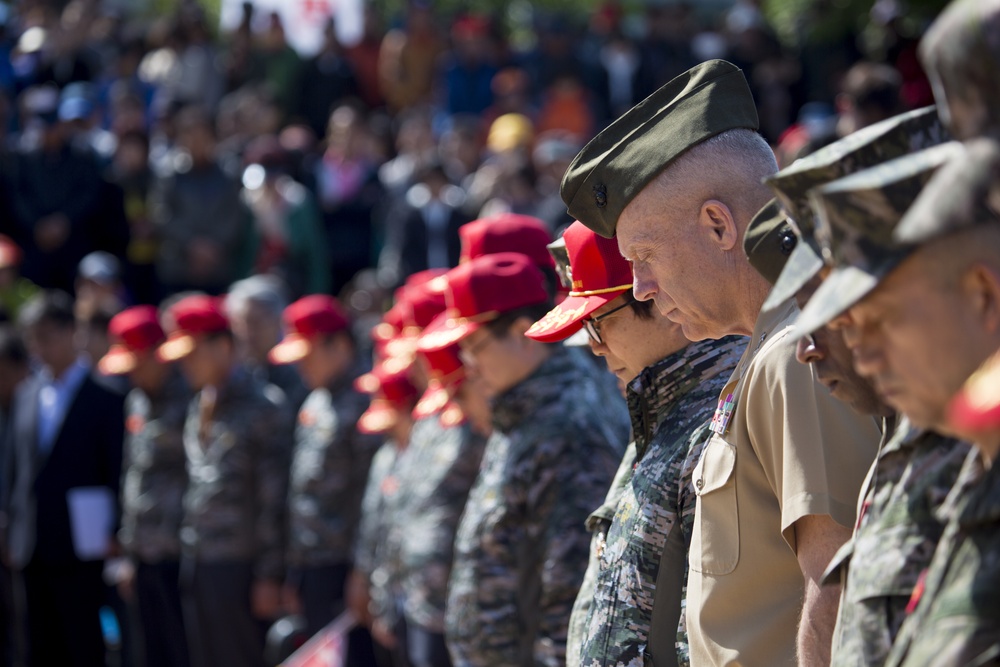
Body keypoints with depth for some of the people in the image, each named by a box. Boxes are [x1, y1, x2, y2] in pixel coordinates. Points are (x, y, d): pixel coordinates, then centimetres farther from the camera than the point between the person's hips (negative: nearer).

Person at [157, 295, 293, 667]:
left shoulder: (263, 406, -9)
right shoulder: (199, 406, 15)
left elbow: (273, 499, -11)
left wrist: (269, 576, -14)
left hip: (239, 567, -8)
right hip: (197, 563, 8)